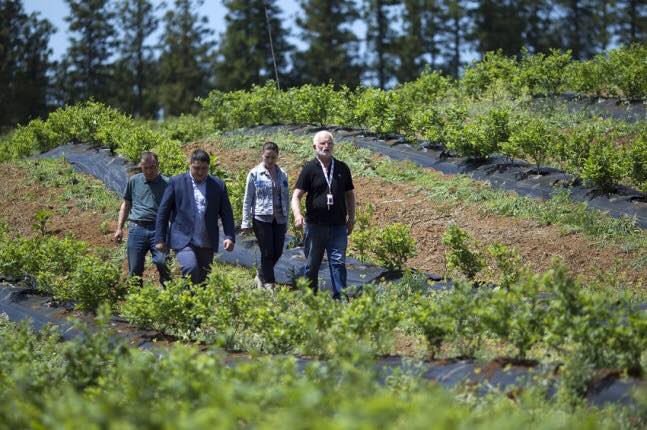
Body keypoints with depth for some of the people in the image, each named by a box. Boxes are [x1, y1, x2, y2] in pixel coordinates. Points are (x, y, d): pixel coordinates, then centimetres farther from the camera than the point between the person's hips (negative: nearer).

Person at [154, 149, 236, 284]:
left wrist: (230, 236, -5)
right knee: (191, 268, -26)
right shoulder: (176, 182, 2)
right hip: (183, 240, -3)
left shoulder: (218, 185, 8)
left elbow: (226, 213, 9)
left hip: (207, 243, 3)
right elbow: (163, 212, 3)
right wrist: (160, 238, -1)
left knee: (203, 279, 4)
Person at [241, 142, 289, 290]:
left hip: (279, 219, 4)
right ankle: (269, 284, 5)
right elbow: (247, 199, 0)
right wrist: (246, 222, -3)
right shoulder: (255, 174, -2)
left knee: (277, 252, 5)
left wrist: (286, 222, 13)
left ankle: (261, 277, 28)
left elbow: (285, 198, 14)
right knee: (267, 252, -4)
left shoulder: (282, 175, 8)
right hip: (262, 218, -4)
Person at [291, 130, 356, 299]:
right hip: (315, 225, -1)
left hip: (338, 226, 1)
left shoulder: (342, 168, 8)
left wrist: (351, 218, 10)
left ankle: (340, 297, -3)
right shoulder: (309, 169, -1)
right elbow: (296, 195, -7)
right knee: (312, 265, 8)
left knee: (338, 262, -4)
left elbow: (349, 194, 17)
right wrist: (297, 215, -24)